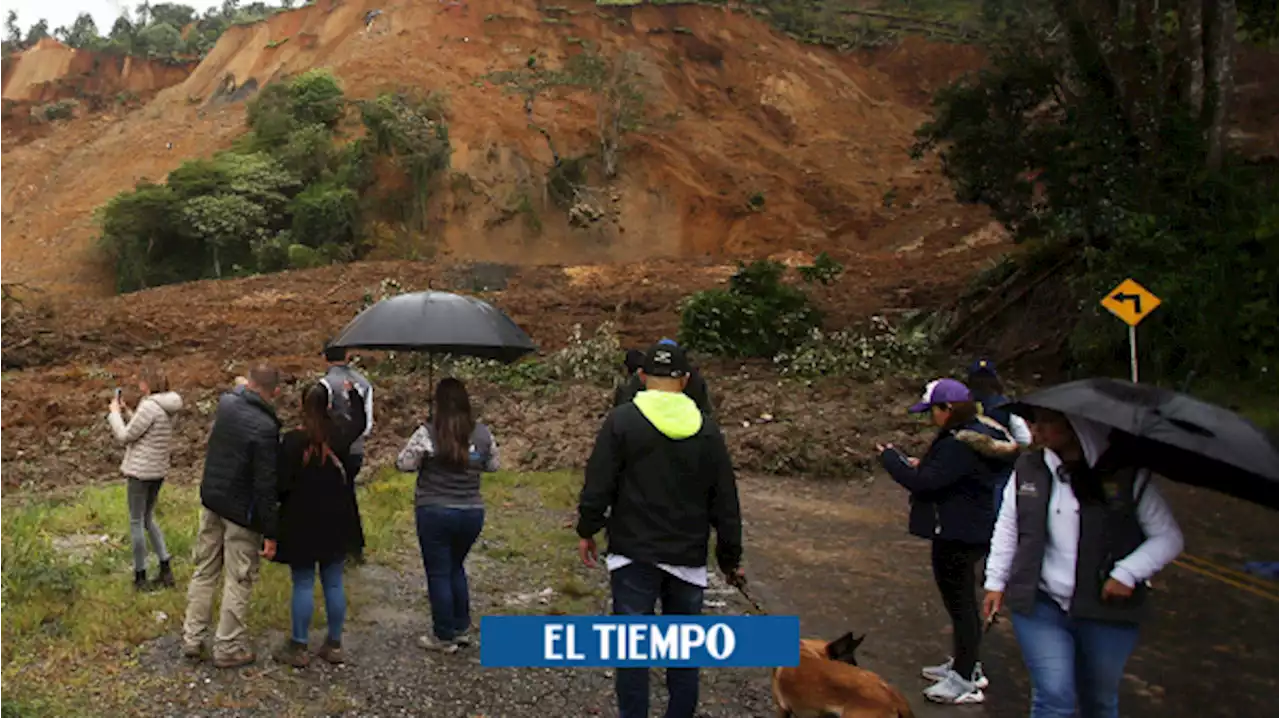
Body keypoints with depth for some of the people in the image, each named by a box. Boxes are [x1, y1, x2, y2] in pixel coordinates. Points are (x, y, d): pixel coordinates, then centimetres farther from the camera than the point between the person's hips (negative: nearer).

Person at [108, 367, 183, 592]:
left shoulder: (149, 407, -21)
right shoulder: (169, 407, 6)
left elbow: (125, 436, -15)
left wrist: (114, 412, -2)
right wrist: (127, 412, 11)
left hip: (140, 471, -9)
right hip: (159, 470, 9)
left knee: (136, 522, 4)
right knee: (148, 519, 20)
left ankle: (140, 577, 12)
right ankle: (166, 569, 18)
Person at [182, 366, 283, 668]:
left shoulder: (226, 403, -5)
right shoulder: (265, 427, -23)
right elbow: (265, 486, -21)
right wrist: (270, 533, -16)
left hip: (211, 501, 7)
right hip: (242, 513, -7)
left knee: (205, 571, 18)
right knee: (239, 581, 6)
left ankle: (192, 638, 27)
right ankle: (228, 648, 15)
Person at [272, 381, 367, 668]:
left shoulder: (293, 440, -17)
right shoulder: (341, 433, -2)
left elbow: (281, 484, -16)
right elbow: (360, 421, 22)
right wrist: (352, 393, 33)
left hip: (302, 522, -4)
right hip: (336, 522, 4)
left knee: (304, 584, 4)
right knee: (334, 583, 12)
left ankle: (298, 647, 12)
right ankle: (334, 644, 21)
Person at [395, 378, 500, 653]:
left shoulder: (428, 433, -17)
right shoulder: (482, 433, -4)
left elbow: (403, 464, -8)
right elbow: (493, 465, 9)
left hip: (434, 513, -4)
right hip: (472, 513, 4)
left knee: (438, 573, 9)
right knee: (457, 568, 23)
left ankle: (444, 637, 18)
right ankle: (462, 629, 30)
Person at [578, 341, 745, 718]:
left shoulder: (621, 421, -8)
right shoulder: (707, 429, 1)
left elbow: (598, 485, -10)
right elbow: (725, 502, 4)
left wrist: (587, 531, 5)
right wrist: (730, 557, 13)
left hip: (634, 553, -3)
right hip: (689, 557, 3)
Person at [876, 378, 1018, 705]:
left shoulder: (960, 444, -26)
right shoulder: (975, 433, 8)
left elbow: (923, 482, -27)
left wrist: (890, 457, -14)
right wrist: (922, 465, 4)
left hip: (958, 535, -11)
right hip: (965, 530, 11)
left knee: (960, 603, 0)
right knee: (961, 600, 22)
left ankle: (965, 681, 11)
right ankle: (965, 664, 37)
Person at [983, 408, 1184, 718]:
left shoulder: (1129, 475, -7)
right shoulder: (1027, 471, 1)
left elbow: (1168, 537, -2)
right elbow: (1007, 530, 11)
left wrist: (1128, 573, -15)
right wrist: (996, 582, 9)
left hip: (1107, 612, 0)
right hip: (1039, 607, 1)